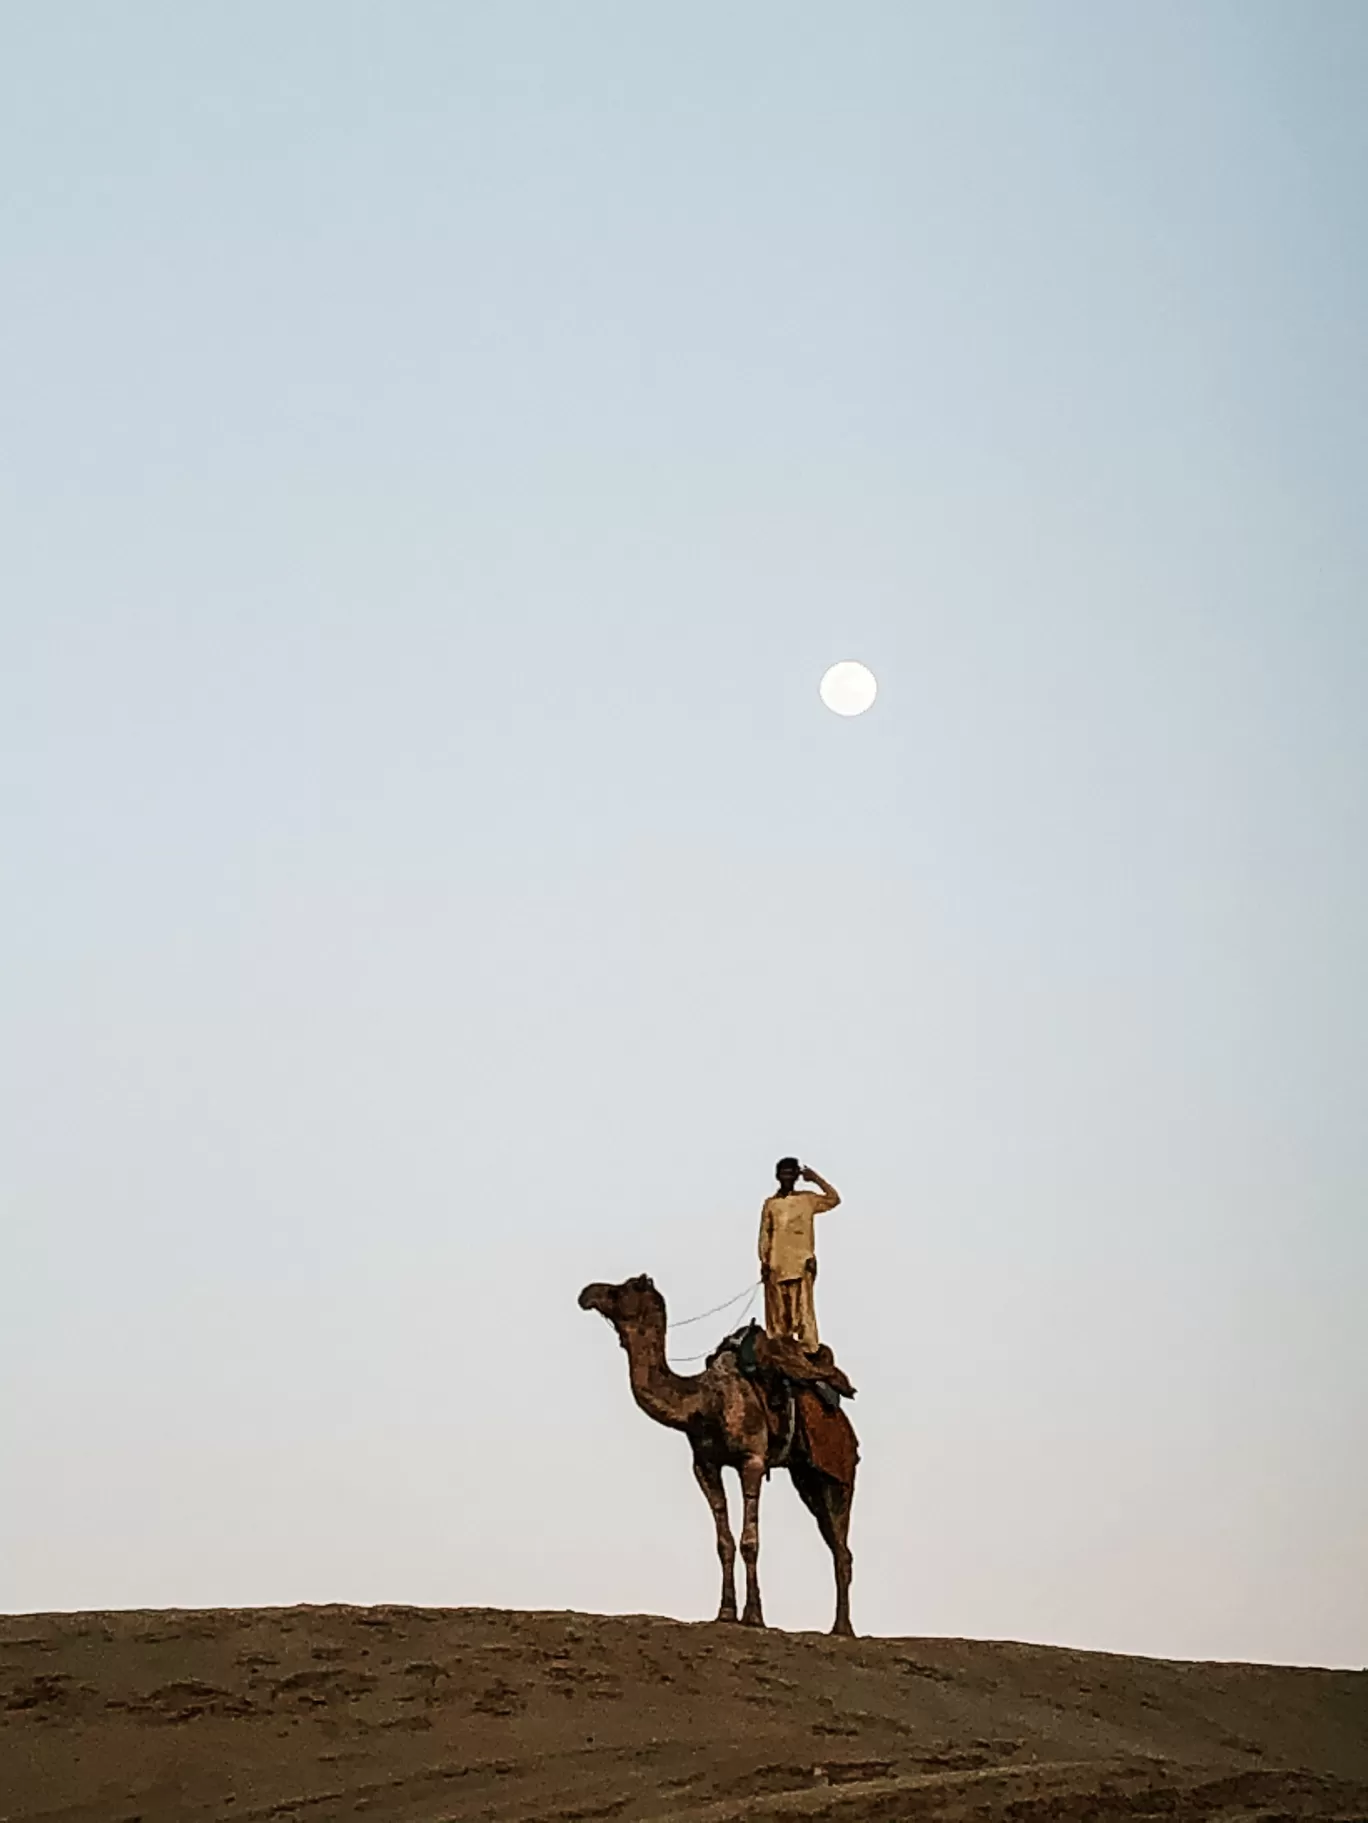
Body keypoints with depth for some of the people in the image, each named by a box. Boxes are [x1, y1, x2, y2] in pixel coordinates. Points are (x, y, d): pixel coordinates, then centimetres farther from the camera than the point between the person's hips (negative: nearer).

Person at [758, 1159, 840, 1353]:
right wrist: (764, 1262, 2)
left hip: (801, 1264, -2)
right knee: (778, 1311, 3)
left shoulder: (807, 1199, 8)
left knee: (802, 1309, -9)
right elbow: (764, 1235, 10)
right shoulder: (770, 1203, 12)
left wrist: (816, 1179, -3)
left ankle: (807, 1349, -14)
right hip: (776, 1266, 2)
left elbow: (833, 1199, -2)